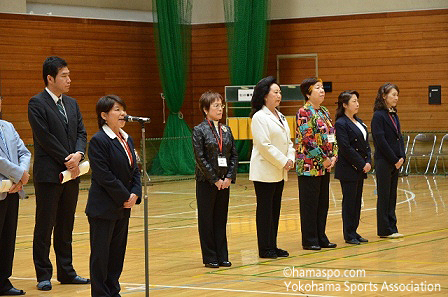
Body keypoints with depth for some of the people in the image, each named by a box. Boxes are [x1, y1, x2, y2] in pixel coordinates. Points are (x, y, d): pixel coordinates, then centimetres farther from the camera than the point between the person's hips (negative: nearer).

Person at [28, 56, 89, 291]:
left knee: (66, 226, 12)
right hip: (49, 174, -7)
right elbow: (45, 137, -14)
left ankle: (66, 271, 18)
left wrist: (78, 154, -9)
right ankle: (43, 275, 6)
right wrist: (67, 160, -13)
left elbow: (81, 132, 11)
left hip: (71, 174, 7)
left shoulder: (71, 103, 14)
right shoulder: (37, 103, -8)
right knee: (45, 226, 0)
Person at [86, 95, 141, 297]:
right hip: (104, 208, -8)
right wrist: (125, 197, -15)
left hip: (123, 207, 8)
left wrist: (135, 193, -4)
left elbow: (135, 169, 13)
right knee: (101, 253, 0)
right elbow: (104, 176, -18)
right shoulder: (98, 141, -13)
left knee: (118, 251, 12)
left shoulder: (127, 140, 12)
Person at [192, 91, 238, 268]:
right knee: (206, 219, 3)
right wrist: (215, 179, -13)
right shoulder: (199, 130, -7)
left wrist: (229, 177, -5)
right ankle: (209, 258, 8)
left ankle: (222, 256, 15)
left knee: (221, 218, 9)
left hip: (224, 182, 5)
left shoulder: (226, 130, 9)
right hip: (206, 181, -5)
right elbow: (200, 158, -12)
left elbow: (234, 155, 8)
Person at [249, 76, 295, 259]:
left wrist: (290, 159, 0)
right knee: (265, 209, -3)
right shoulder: (259, 117, -12)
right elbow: (264, 145, -18)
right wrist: (283, 161, -15)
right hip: (265, 173, -8)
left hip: (279, 172, 8)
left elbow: (288, 141, 17)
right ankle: (265, 249, 1)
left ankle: (272, 246, 17)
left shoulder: (280, 116, 16)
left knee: (275, 209, 11)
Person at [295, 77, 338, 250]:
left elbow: (332, 136, 15)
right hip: (309, 165, -8)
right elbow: (308, 140, -18)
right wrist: (324, 159, -16)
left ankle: (321, 238, 19)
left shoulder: (324, 112, 13)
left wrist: (334, 157, 1)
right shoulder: (304, 112, -12)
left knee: (323, 203, 11)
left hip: (325, 166, 8)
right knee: (309, 204, -1)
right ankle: (309, 240, 5)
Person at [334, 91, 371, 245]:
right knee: (349, 201, -2)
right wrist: (362, 164, -16)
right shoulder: (341, 124, -13)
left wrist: (368, 162, 0)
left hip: (361, 169, 8)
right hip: (348, 170, -8)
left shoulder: (358, 122, 14)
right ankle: (349, 235, 4)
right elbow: (346, 148, -18)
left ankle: (354, 232, 17)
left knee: (357, 201, 11)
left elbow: (366, 143, 15)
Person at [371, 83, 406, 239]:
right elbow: (380, 140, -17)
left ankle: (392, 227, 15)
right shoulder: (378, 116, -12)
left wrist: (402, 157, 1)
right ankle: (384, 230, 4)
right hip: (383, 161, -8)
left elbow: (399, 137, 15)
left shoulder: (394, 115, 13)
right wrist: (394, 160, -15)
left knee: (392, 196, 10)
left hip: (395, 161, 8)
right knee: (384, 195, -1)